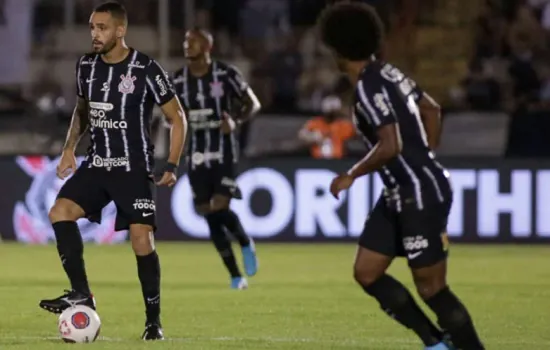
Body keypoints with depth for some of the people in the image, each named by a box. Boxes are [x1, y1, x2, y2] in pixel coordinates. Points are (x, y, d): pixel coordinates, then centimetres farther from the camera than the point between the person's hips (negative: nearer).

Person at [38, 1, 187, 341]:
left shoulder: (146, 69, -12)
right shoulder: (86, 66, 4)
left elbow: (177, 117, -4)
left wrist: (172, 166, -12)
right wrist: (70, 147, 6)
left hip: (134, 169, -5)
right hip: (96, 164, 5)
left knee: (142, 239, -10)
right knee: (60, 211, -16)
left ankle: (154, 320, 4)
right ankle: (81, 293, -12)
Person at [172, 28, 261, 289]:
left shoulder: (225, 74, -9)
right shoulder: (179, 80, 3)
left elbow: (253, 103, -1)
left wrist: (236, 120, -20)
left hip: (223, 150, -5)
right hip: (198, 152, 5)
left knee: (219, 208, -18)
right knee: (207, 212, 1)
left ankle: (246, 244, 15)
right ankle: (235, 276, 11)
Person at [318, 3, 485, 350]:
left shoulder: (370, 87, -20)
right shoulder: (386, 73, 8)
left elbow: (390, 146, -28)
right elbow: (432, 109, 20)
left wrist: (351, 176, -14)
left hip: (422, 196, -10)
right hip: (400, 195, 10)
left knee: (432, 289, -5)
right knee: (367, 273, 11)